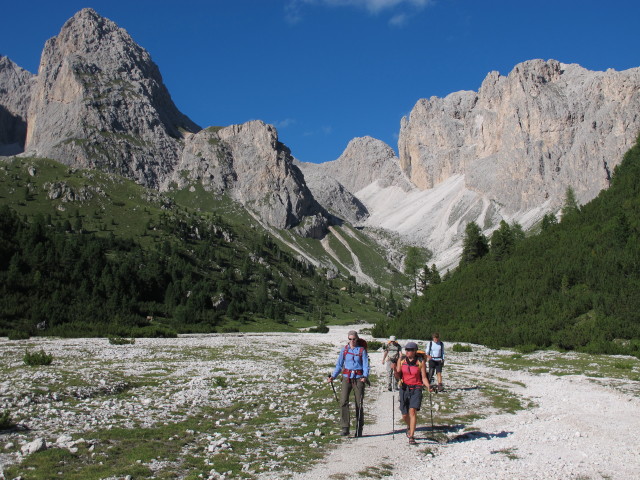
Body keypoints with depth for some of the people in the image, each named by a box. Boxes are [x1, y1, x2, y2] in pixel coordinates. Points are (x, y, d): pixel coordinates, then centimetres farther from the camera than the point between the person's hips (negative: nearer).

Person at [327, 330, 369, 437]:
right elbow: (339, 365, 14)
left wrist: (365, 376, -20)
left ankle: (359, 429, 11)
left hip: (358, 379, -2)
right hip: (347, 378, 2)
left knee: (359, 404, 1)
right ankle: (345, 428, -9)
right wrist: (333, 376, 1)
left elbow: (366, 365, -2)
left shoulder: (362, 350, 1)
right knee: (343, 401, -13)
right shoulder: (344, 350, 9)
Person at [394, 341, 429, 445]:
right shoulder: (401, 360, 1)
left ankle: (411, 436, -10)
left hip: (416, 389, -3)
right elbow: (398, 376, 2)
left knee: (412, 411, -18)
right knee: (404, 415, 8)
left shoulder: (420, 362, -4)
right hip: (404, 389, 3)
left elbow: (424, 378, -1)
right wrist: (394, 369, -17)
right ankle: (409, 427, 42)